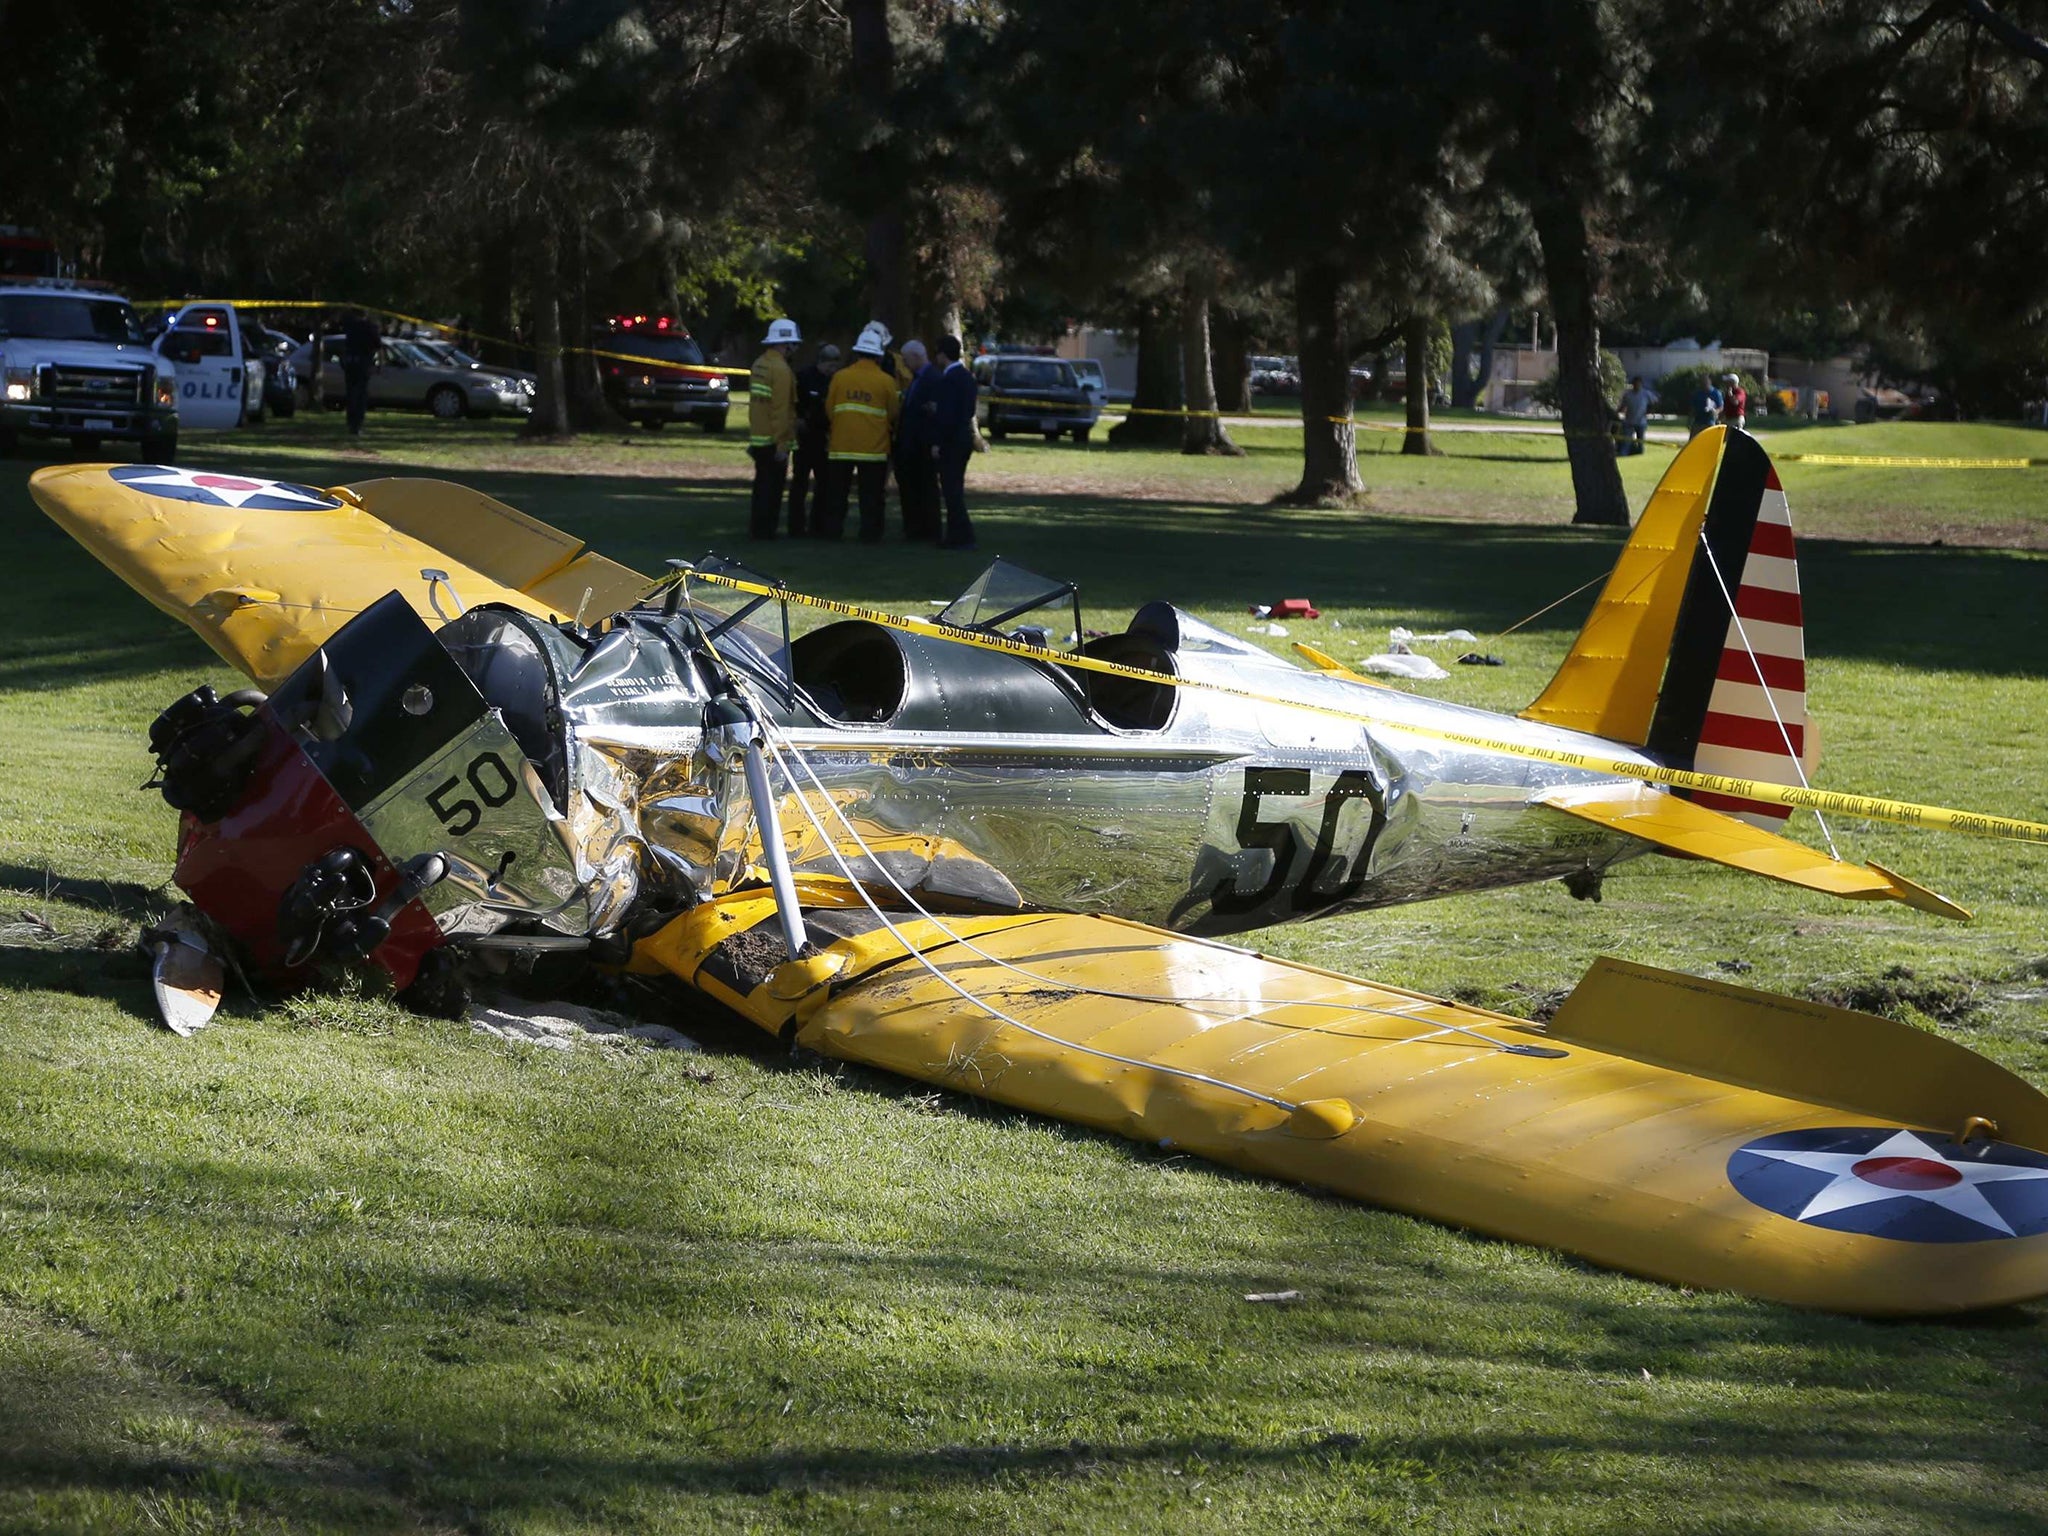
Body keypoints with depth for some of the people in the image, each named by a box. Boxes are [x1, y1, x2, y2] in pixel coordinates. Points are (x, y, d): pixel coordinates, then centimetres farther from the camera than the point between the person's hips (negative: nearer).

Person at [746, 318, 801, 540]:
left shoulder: (758, 365, 12)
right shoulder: (781, 370, -16)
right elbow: (781, 410, -20)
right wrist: (782, 444, -20)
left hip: (758, 438, 9)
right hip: (774, 441, -9)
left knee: (762, 486, 16)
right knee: (772, 488, -2)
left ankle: (756, 528, 21)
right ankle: (764, 530, 0)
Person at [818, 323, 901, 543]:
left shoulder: (840, 377, -4)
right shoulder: (886, 382, -7)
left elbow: (829, 410, 4)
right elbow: (893, 414, 2)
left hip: (841, 445, 1)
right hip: (874, 448, -1)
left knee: (836, 492, 11)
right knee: (871, 495, 4)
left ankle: (831, 530, 11)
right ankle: (870, 533, 2)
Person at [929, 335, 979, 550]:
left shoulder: (949, 379, -17)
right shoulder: (967, 375, 11)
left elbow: (945, 413, -21)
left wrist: (937, 442, -16)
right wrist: (937, 409, 15)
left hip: (951, 441, -10)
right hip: (965, 438, 10)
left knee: (951, 489, -6)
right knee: (955, 489, 15)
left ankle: (963, 536, -7)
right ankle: (956, 535, 19)